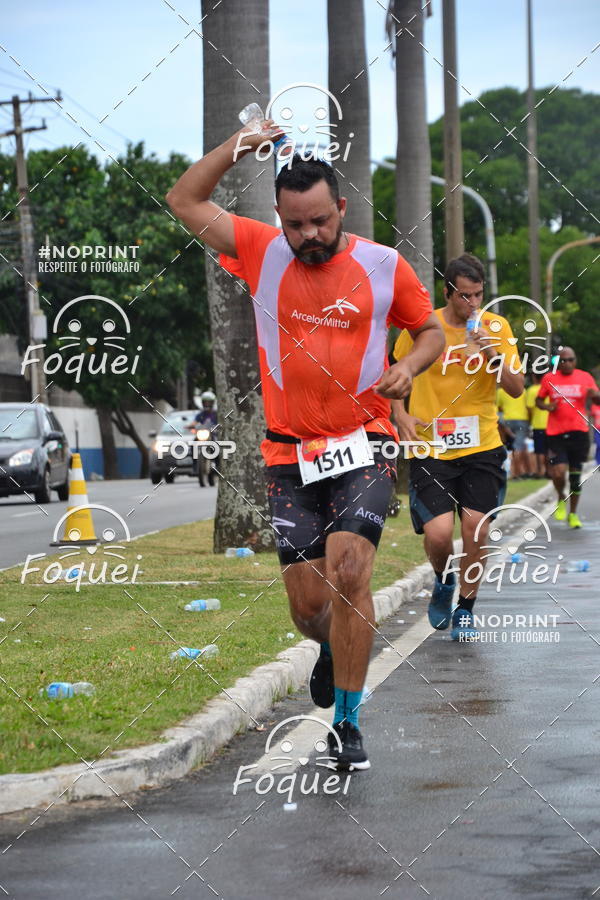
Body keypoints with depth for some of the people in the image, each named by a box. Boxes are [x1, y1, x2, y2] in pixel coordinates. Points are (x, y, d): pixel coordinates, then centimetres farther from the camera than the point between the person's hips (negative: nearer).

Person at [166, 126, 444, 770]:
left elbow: (430, 330, 14)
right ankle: (334, 649, 38)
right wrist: (242, 143, 0)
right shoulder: (263, 252, 4)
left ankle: (347, 721, -11)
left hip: (363, 450, -2)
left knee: (348, 570, -22)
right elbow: (184, 200, 7)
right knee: (308, 607, 0)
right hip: (290, 457, 2)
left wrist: (409, 367, -7)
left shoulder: (383, 264, 1)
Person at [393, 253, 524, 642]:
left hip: (482, 447, 1)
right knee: (438, 533, -15)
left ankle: (465, 611, 16)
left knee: (476, 528, -6)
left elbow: (517, 388, -2)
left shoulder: (496, 327, 1)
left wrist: (492, 354, -17)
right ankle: (444, 581, 21)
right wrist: (401, 414, 1)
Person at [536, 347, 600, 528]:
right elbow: (538, 400, 14)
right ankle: (561, 498, 18)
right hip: (556, 433, -1)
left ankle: (573, 514, 18)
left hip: (579, 432, 1)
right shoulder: (549, 378, 4)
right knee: (558, 472, -14)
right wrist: (547, 406, -8)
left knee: (576, 474, 5)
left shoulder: (585, 378, 5)